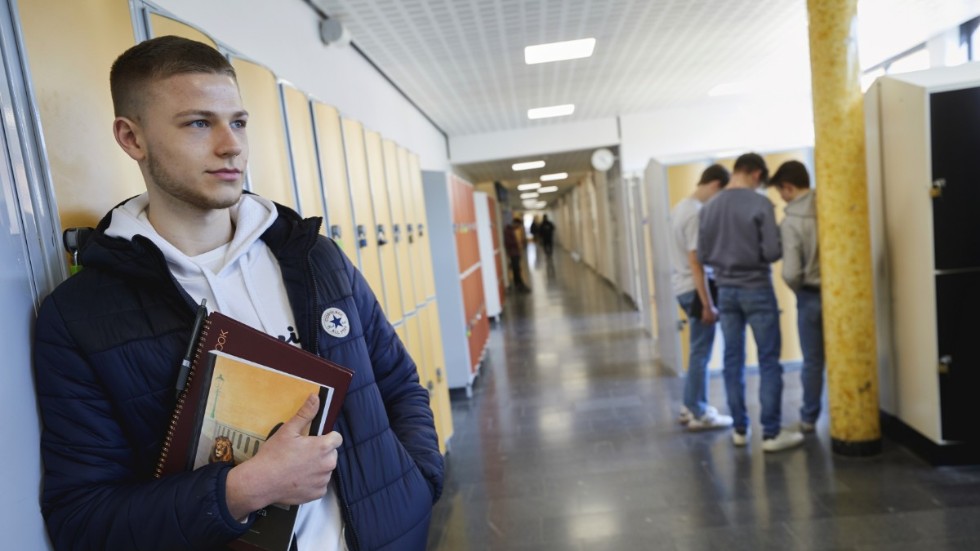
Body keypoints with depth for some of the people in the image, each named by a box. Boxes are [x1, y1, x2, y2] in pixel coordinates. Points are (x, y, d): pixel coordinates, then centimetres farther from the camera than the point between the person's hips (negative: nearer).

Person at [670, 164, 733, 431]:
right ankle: (699, 415, 10)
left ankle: (690, 406, 26)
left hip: (682, 286, 10)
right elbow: (696, 262, -21)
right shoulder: (697, 213, -18)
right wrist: (707, 304, -18)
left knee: (698, 350, 17)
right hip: (694, 289, -10)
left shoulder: (681, 206, 12)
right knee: (701, 353, 0)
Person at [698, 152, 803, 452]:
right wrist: (756, 256, 7)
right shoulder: (761, 203, -11)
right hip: (756, 289, -4)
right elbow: (772, 251, -14)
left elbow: (703, 255, 4)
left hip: (726, 291, 4)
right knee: (768, 360, 4)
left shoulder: (709, 207, 2)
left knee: (733, 360, 10)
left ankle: (740, 429, 19)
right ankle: (771, 433, 8)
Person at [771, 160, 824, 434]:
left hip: (811, 296, -3)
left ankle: (809, 419, 22)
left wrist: (800, 290, 2)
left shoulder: (791, 221, -15)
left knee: (813, 361, 10)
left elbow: (791, 273, -19)